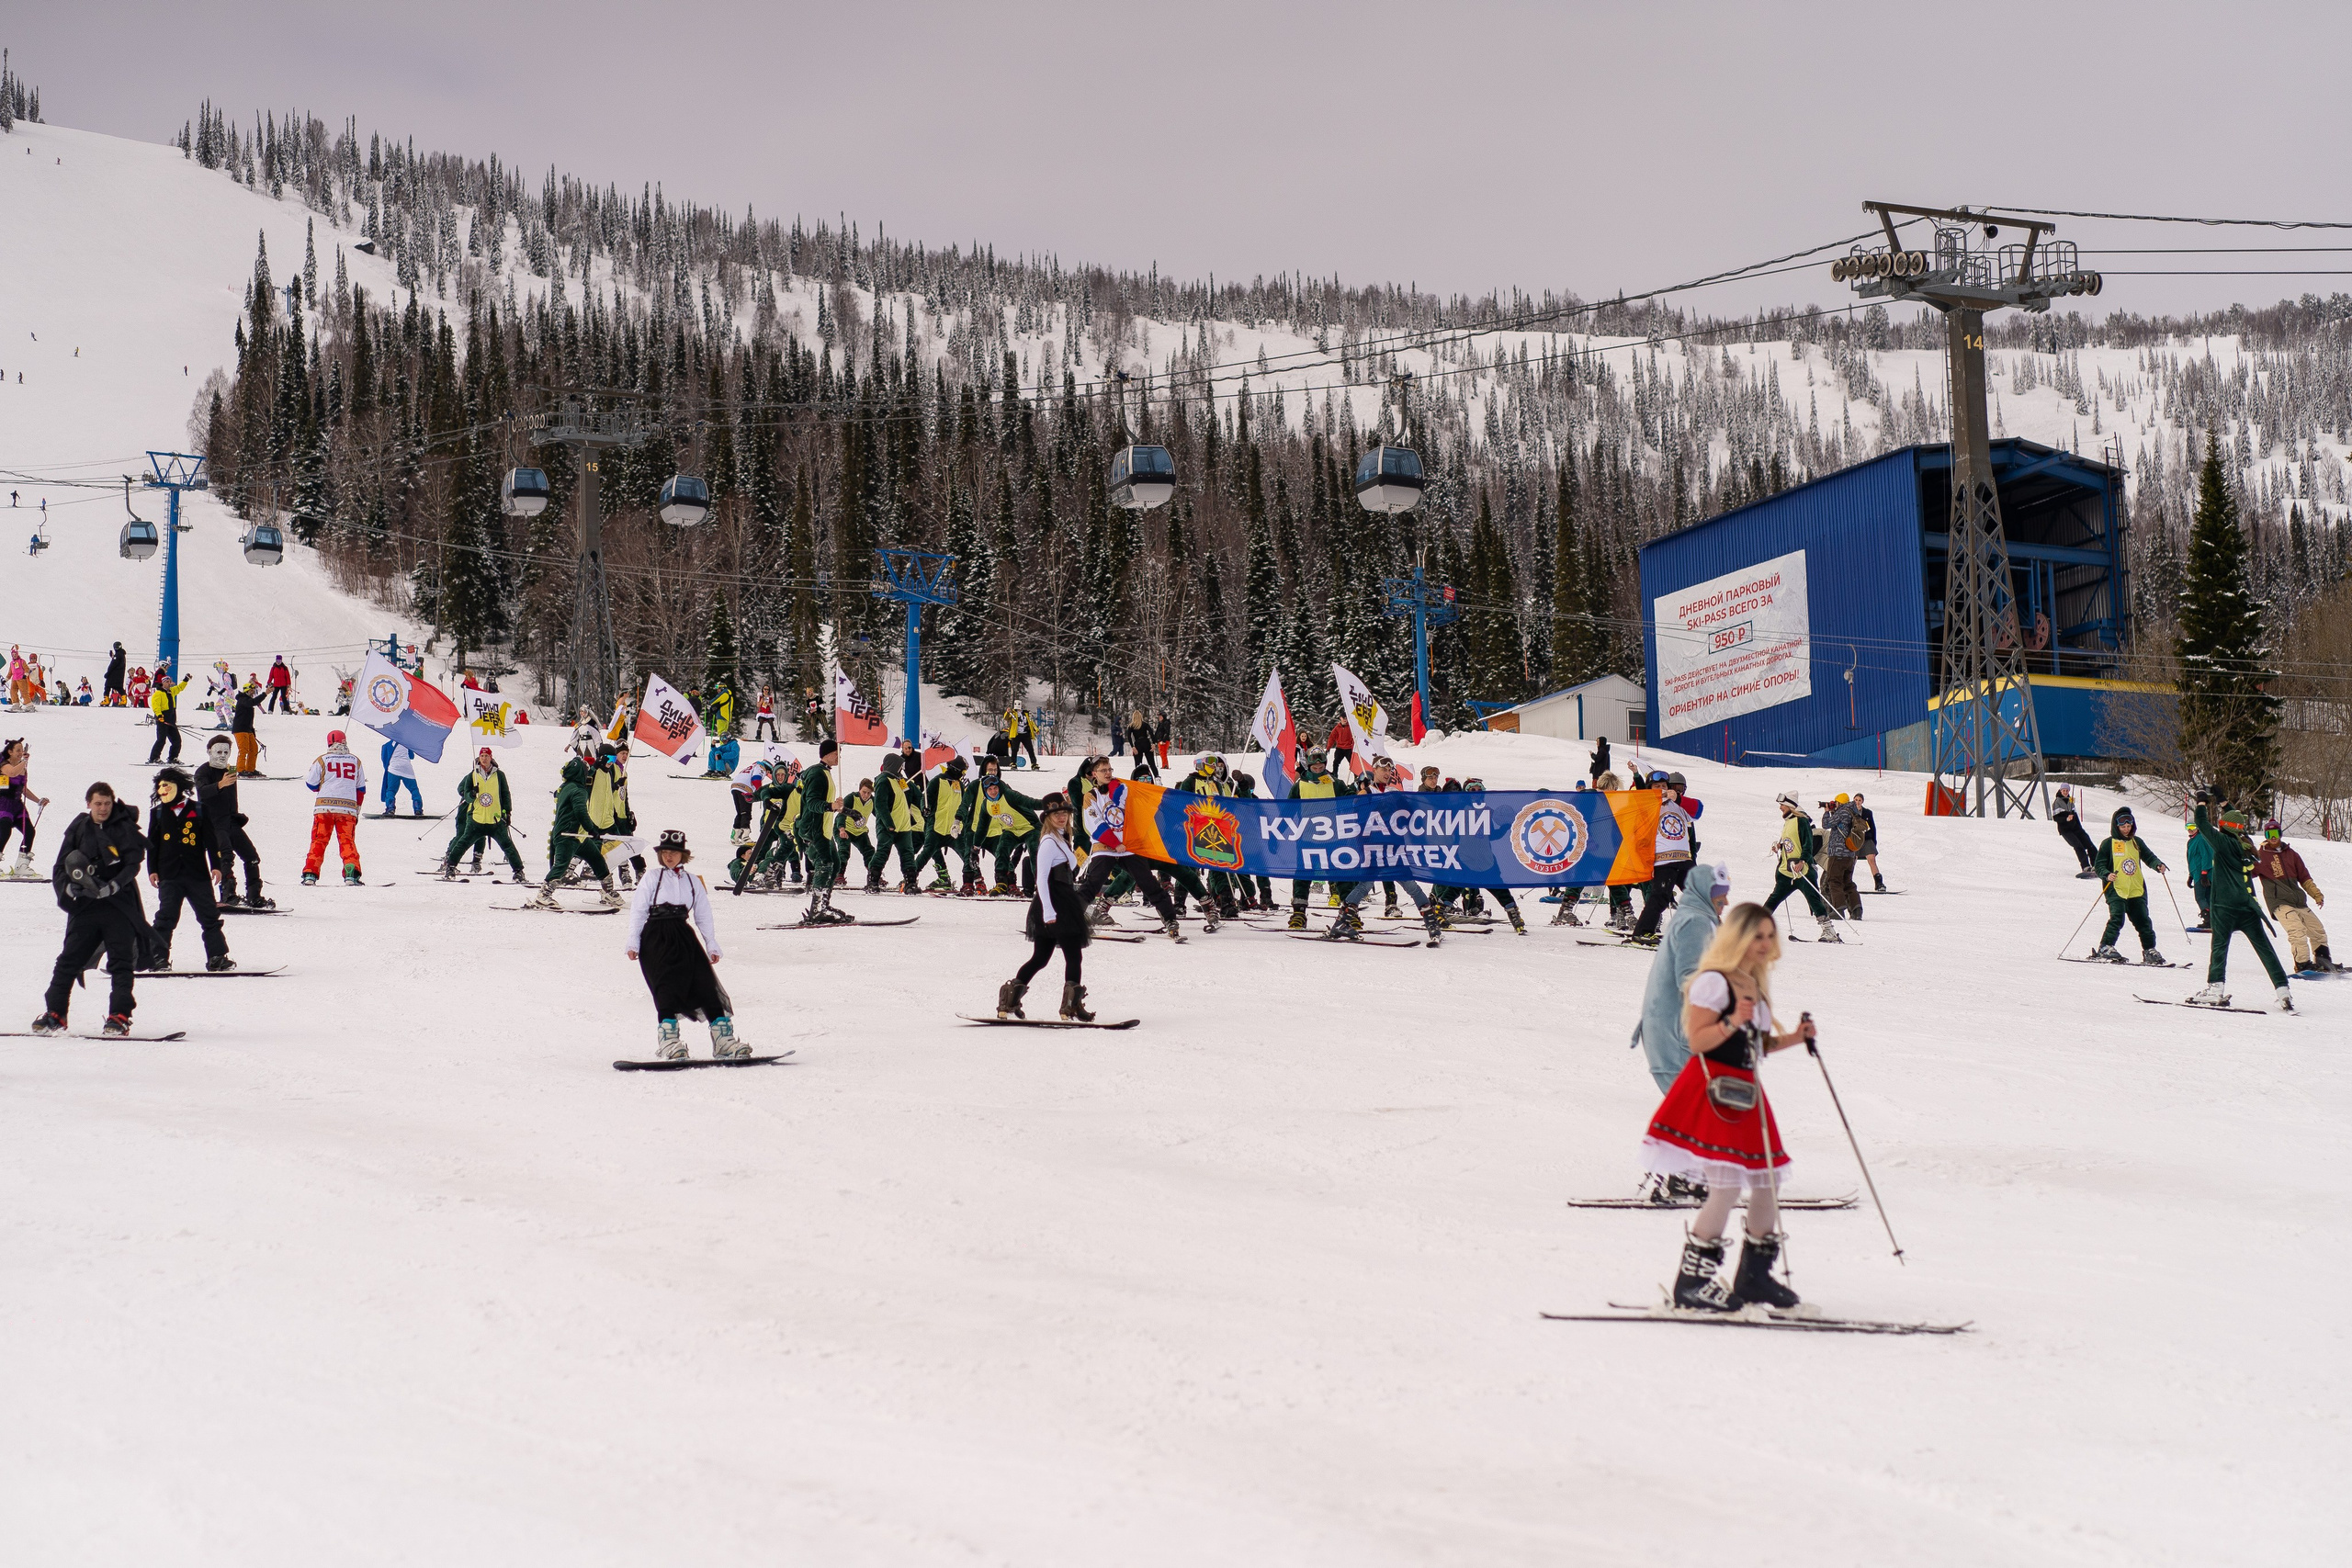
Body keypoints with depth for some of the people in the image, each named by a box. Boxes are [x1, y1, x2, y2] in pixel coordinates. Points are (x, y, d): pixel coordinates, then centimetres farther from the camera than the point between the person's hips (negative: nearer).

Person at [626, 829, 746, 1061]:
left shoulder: (692, 881, 15)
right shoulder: (652, 879, 7)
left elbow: (704, 915, 17)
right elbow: (638, 910, 4)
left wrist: (711, 945, 13)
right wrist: (633, 943, -3)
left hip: (684, 935, 3)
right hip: (656, 937, -3)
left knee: (706, 984, -5)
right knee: (669, 984, -17)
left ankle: (723, 1039, -6)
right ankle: (668, 1039, -17)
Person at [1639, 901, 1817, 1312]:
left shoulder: (1756, 986, 17)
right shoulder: (1713, 981, -11)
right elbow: (1696, 1040, -16)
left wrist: (1792, 1038, 6)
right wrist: (1732, 1022, -28)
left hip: (1745, 1092, 9)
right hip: (1713, 1090, -9)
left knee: (1768, 1183, 9)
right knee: (1727, 1186, -14)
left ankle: (1754, 1276, 23)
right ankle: (1692, 1281, -6)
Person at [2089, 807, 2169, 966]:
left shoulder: (2137, 842, 15)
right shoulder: (2109, 843, 2)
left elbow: (2148, 857, 21)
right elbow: (2099, 864, 0)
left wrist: (2158, 864, 0)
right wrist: (2107, 875, -19)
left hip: (2137, 890, 5)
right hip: (2116, 889, -4)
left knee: (2142, 921, 6)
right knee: (2117, 918, -20)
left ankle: (2149, 950, 18)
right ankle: (2105, 948, -15)